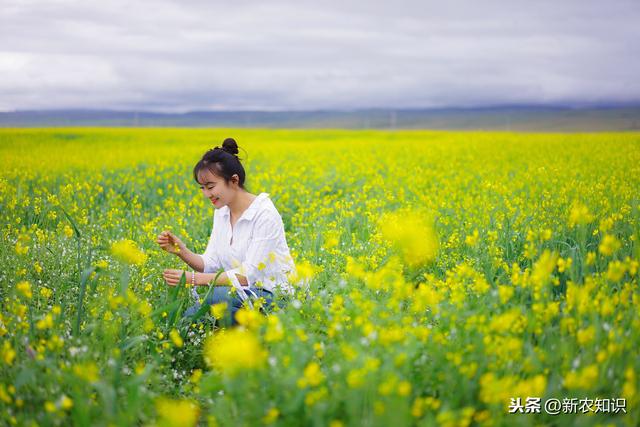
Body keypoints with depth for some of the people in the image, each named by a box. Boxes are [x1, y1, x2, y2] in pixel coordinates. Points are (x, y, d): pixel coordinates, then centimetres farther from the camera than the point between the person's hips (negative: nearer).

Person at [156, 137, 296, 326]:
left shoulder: (265, 215, -17)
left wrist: (193, 278, -27)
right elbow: (211, 265, 6)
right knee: (182, 319, -24)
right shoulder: (221, 213, 8)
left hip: (273, 296, -5)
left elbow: (249, 274, -22)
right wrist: (181, 251, -13)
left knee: (217, 295, -35)